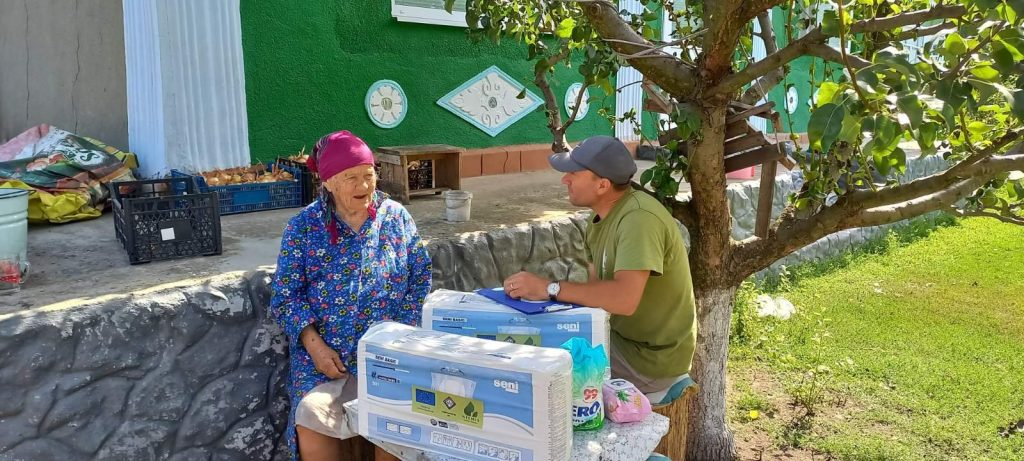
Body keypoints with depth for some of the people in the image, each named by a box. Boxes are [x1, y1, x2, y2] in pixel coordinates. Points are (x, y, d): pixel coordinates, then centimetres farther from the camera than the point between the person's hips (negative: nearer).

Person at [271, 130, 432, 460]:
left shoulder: (396, 217, 5)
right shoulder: (303, 226, 2)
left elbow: (421, 278, 5)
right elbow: (286, 295, 0)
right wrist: (315, 345, -14)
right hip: (324, 351, 0)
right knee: (311, 418, -24)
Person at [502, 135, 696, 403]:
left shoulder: (638, 219, -25)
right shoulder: (603, 215, 4)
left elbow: (625, 298, -36)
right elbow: (597, 288, 3)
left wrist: (549, 288, -31)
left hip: (649, 357, -8)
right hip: (622, 336, 9)